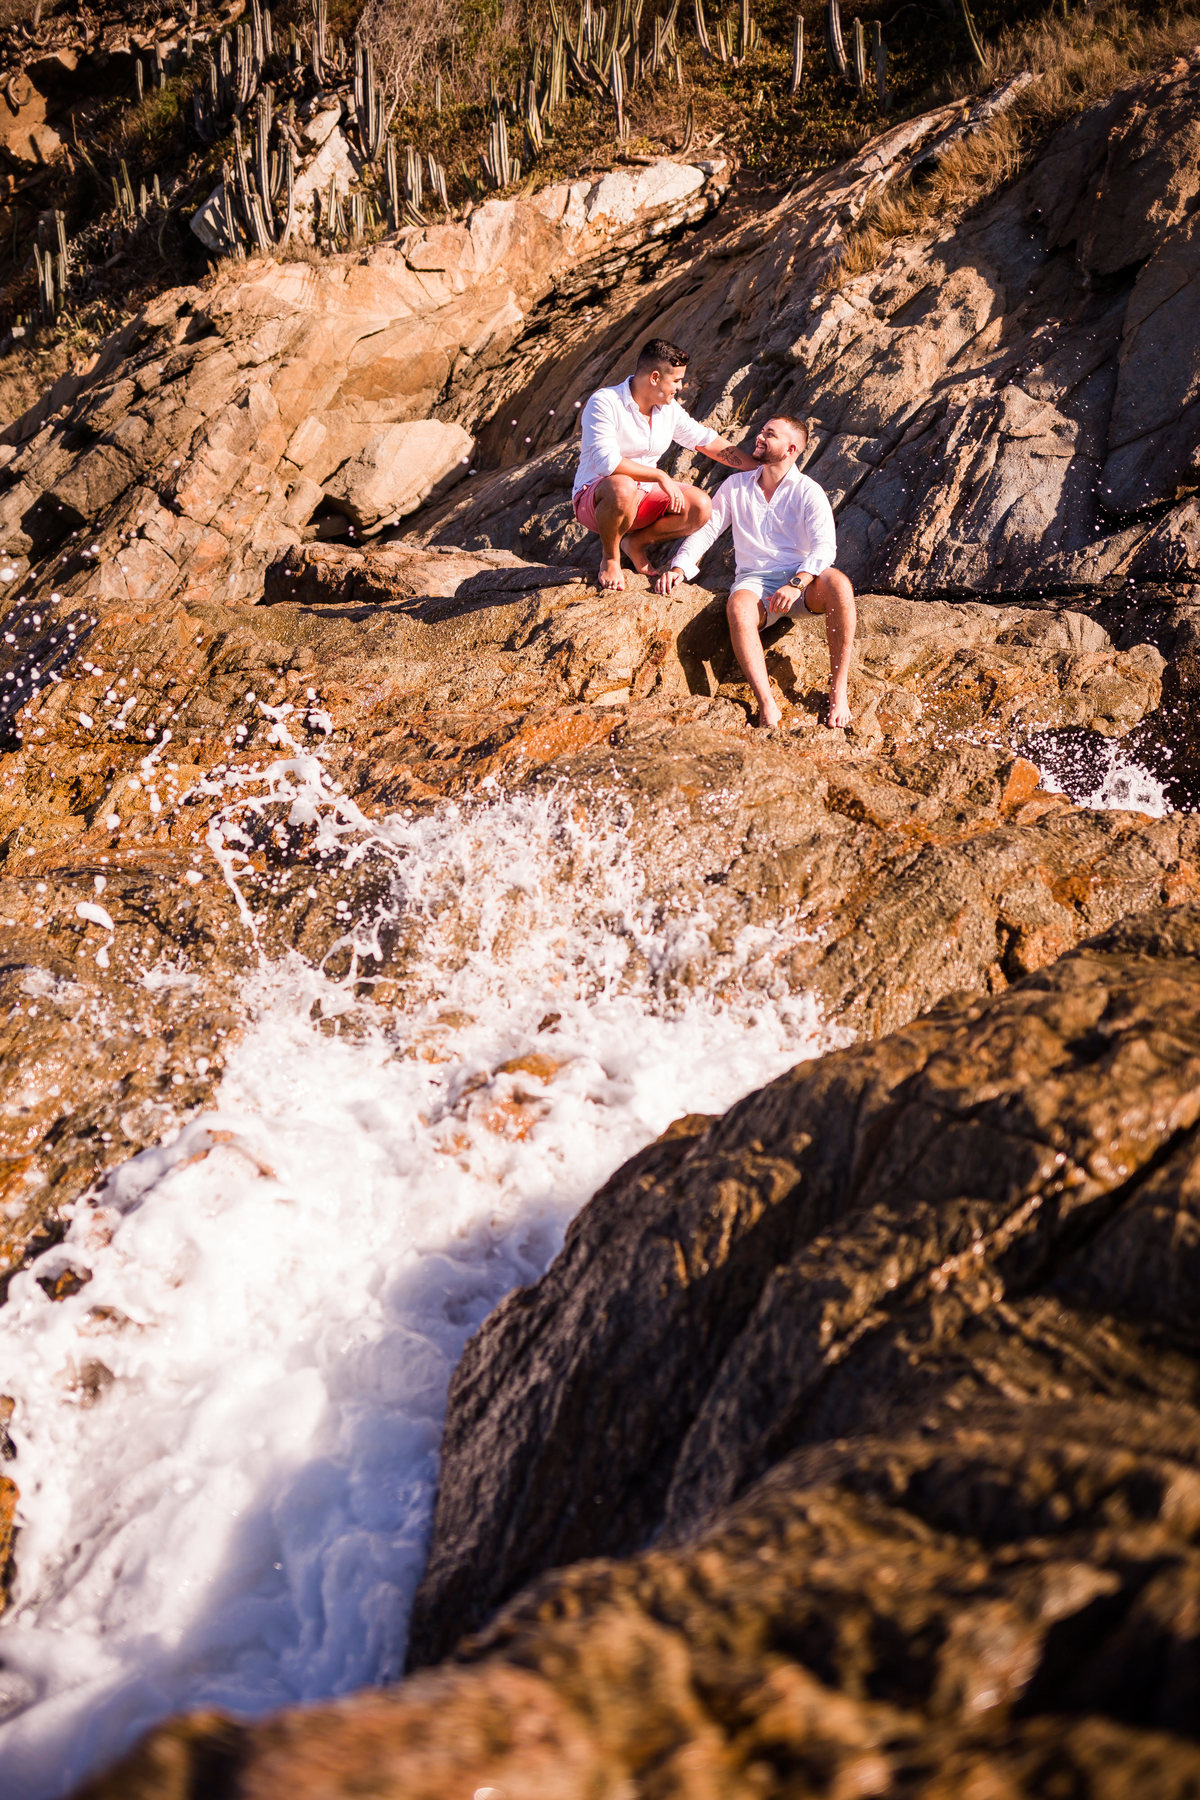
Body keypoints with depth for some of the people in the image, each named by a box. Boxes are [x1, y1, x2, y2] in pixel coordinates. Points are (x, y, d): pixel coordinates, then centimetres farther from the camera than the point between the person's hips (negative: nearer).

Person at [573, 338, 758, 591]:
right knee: (623, 487, -42)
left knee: (701, 506, -16)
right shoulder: (604, 403, -18)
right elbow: (607, 462, -30)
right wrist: (661, 476, -27)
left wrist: (760, 468, 10)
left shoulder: (669, 409, 3)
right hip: (594, 499, -6)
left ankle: (637, 542, 6)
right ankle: (609, 558, -13)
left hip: (643, 497, 6)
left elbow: (708, 441, 12)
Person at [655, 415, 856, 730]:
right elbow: (704, 530, 16)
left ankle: (838, 692, -31)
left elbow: (824, 545, -10)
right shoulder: (735, 486, 15)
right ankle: (767, 706, -42)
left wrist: (796, 584, -28)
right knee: (738, 607, -36)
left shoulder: (808, 492, 3)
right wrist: (679, 567, -4)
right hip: (754, 580, 2)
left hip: (802, 576, -1)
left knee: (838, 584, -36)